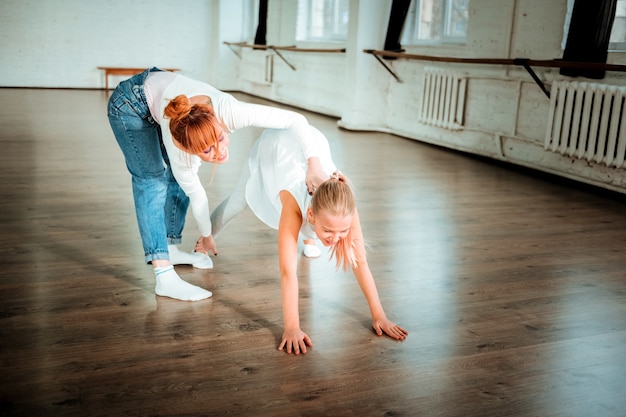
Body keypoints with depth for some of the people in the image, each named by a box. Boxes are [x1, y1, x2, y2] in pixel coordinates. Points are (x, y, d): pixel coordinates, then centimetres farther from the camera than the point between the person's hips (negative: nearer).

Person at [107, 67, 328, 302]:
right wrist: (206, 234, -4)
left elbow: (295, 120, -32)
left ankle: (171, 248, 21)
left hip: (162, 89, 6)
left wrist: (314, 164, -39)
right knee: (153, 181, -17)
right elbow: (194, 192, -20)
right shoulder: (177, 147, -38)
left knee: (177, 178, 4)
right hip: (129, 105, -5)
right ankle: (164, 278, -20)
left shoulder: (229, 111, -37)